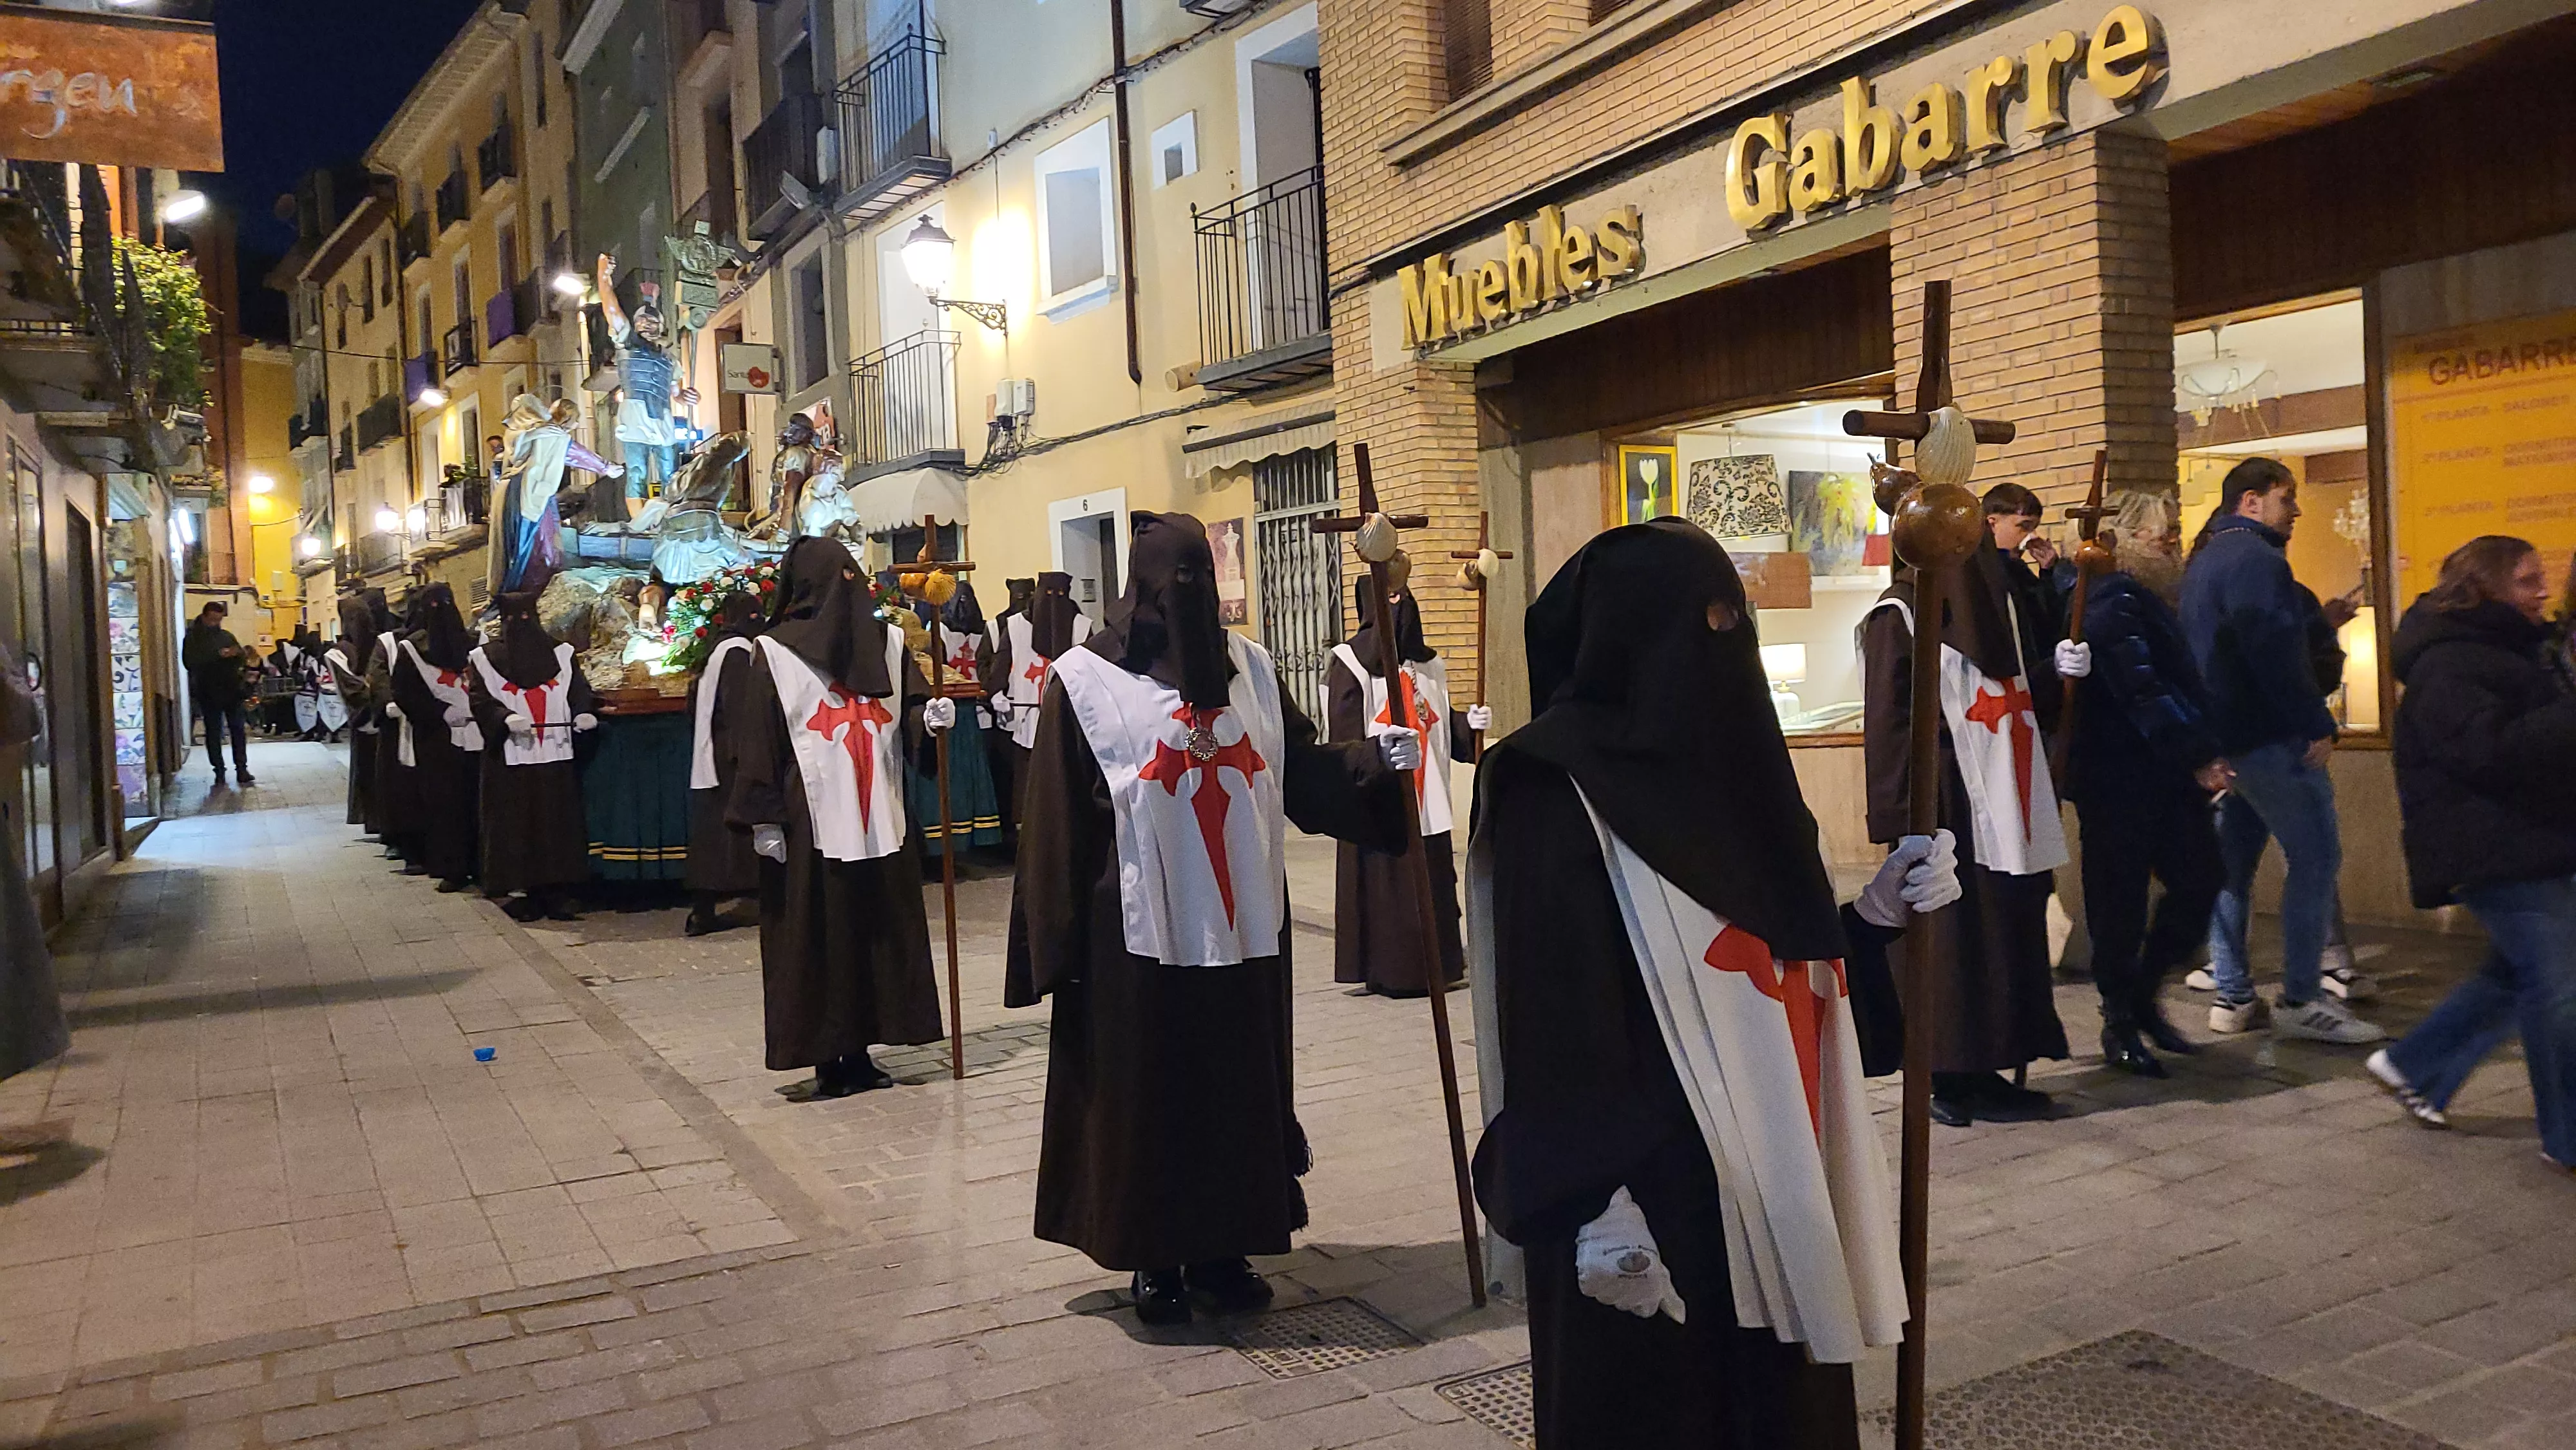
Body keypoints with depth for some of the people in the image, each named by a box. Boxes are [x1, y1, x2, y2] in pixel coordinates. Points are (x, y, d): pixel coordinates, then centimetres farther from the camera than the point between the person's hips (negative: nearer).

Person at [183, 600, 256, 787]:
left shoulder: (226, 636, 13)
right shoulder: (193, 638, 1)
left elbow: (242, 659, 13)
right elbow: (190, 662, -14)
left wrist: (238, 654, -11)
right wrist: (218, 655, -23)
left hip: (232, 690, 3)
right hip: (209, 693, -3)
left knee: (239, 730, 0)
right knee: (213, 732, 3)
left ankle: (242, 769, 4)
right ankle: (219, 771, 8)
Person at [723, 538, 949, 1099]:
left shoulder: (885, 641, 7)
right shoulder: (773, 655, -2)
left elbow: (910, 703, 2)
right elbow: (758, 742, -5)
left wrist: (930, 712, -22)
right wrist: (765, 818, -11)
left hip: (879, 821, 4)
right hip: (810, 826, -4)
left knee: (883, 935, 7)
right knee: (817, 942, 1)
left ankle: (857, 1054, 18)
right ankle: (829, 1061, 10)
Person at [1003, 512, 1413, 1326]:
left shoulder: (1249, 667, 7)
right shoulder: (1085, 680, -4)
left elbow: (1302, 773, 8)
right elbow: (1059, 824, -5)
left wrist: (1372, 761, -9)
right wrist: (1058, 944, -6)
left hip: (1242, 930, 4)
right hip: (1140, 935, -4)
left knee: (1239, 1092, 11)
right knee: (1148, 1099, 6)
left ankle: (1224, 1249, 26)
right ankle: (1155, 1260, 22)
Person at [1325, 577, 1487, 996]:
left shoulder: (1425, 662, 15)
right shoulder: (1352, 661, -6)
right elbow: (1345, 732, -12)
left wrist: (1468, 722, 2)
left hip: (1426, 796, 7)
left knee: (1433, 877, 8)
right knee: (1385, 879, -4)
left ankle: (1436, 965, 19)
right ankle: (1389, 971, 5)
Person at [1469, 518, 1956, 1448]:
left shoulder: (1724, 763, 10)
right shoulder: (1560, 795, -15)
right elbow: (1553, 1016, -19)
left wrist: (1881, 908, 1)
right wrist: (1598, 1207, -24)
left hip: (1769, 1174, 8)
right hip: (1649, 1183, -8)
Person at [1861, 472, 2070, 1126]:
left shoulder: (1995, 604, 15)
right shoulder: (1897, 616, -7)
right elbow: (1889, 724, -12)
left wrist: (2055, 672, 2)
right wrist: (1904, 819, -17)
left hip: (2004, 807, 8)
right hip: (1946, 806, -7)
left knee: (2010, 932, 8)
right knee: (1951, 941, -4)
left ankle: (1986, 1070, 17)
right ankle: (1952, 1078, 6)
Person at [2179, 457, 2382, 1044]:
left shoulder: (2206, 558, 19)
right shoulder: (2254, 557, -13)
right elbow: (2274, 650, -21)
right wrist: (2317, 726, -18)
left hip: (2226, 736, 11)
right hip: (2270, 735, -11)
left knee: (2232, 861, 10)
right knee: (2315, 857, -6)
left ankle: (2232, 997, 14)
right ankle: (2302, 1000, -5)